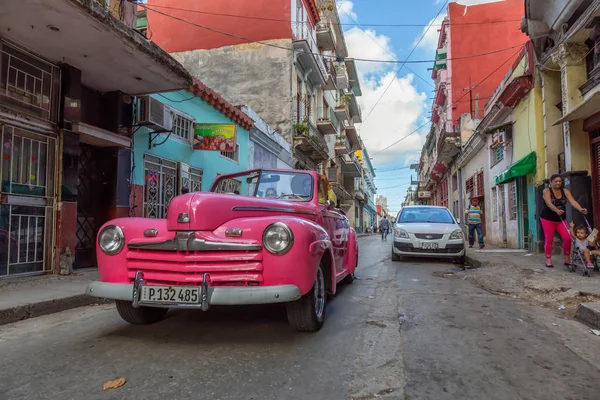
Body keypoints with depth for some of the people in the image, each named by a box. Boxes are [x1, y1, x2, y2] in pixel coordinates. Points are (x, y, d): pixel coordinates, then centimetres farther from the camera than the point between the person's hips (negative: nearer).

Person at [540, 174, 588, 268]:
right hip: (547, 219, -4)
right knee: (549, 239, -3)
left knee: (567, 238, -4)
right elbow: (549, 203, -26)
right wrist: (557, 210, -45)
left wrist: (580, 209, -33)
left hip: (560, 219, 4)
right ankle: (548, 260, 7)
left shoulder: (565, 191, 1)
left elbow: (573, 201, -14)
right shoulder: (547, 191, -10)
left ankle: (567, 260, 10)